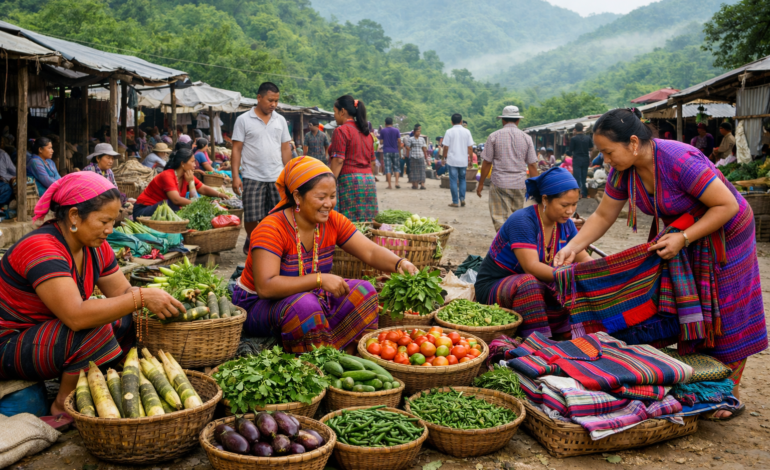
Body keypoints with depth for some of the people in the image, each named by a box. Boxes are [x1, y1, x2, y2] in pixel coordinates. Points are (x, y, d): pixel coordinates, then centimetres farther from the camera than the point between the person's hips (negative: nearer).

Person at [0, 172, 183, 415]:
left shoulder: (96, 248, -1)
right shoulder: (41, 249, -29)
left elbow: (123, 292, 2)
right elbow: (76, 316, -38)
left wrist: (164, 300, -17)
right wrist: (142, 298, -37)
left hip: (49, 334, 9)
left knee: (126, 321, -6)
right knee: (94, 331, -29)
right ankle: (63, 407, -10)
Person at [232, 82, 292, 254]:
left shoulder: (280, 120, 10)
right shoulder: (244, 120, 0)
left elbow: (285, 148, 13)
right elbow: (237, 149, -2)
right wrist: (235, 176, -10)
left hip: (276, 177, 3)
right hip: (252, 177, -3)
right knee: (252, 216, 1)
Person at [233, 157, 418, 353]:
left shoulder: (333, 221, -6)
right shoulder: (272, 229, -25)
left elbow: (371, 252, -9)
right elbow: (265, 287, -34)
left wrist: (400, 263, -30)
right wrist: (320, 279, -37)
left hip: (309, 296, 7)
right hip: (258, 305, -7)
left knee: (363, 291, -10)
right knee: (304, 304, -36)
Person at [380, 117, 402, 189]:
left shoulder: (382, 131, 1)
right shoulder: (396, 130, 1)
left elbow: (381, 141, 4)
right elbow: (399, 141, -2)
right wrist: (399, 148, 13)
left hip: (386, 151, -1)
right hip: (395, 151, 1)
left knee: (388, 168, -1)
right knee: (396, 167, 10)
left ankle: (389, 185, -4)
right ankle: (397, 183, -5)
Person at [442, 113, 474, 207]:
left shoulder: (449, 132, -6)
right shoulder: (467, 132, 1)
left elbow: (446, 147, -7)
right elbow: (470, 147, 1)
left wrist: (444, 157, 7)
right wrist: (471, 160, 9)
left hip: (452, 160, -2)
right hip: (463, 160, 3)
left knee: (453, 181, 3)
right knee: (462, 179, 17)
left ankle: (455, 202, 3)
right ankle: (462, 199, 6)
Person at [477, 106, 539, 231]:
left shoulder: (494, 136, -2)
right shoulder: (526, 138, 4)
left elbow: (487, 163, -1)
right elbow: (532, 165, 4)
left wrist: (481, 183, 8)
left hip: (499, 183, -3)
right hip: (519, 184, 3)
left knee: (500, 218, -3)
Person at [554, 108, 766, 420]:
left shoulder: (680, 161, -34)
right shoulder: (623, 171, -12)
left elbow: (727, 206, -28)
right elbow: (603, 216, -1)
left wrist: (683, 238, -32)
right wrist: (572, 247, -13)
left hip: (723, 234, -6)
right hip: (679, 235, 7)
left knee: (726, 315, 1)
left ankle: (729, 396, 13)